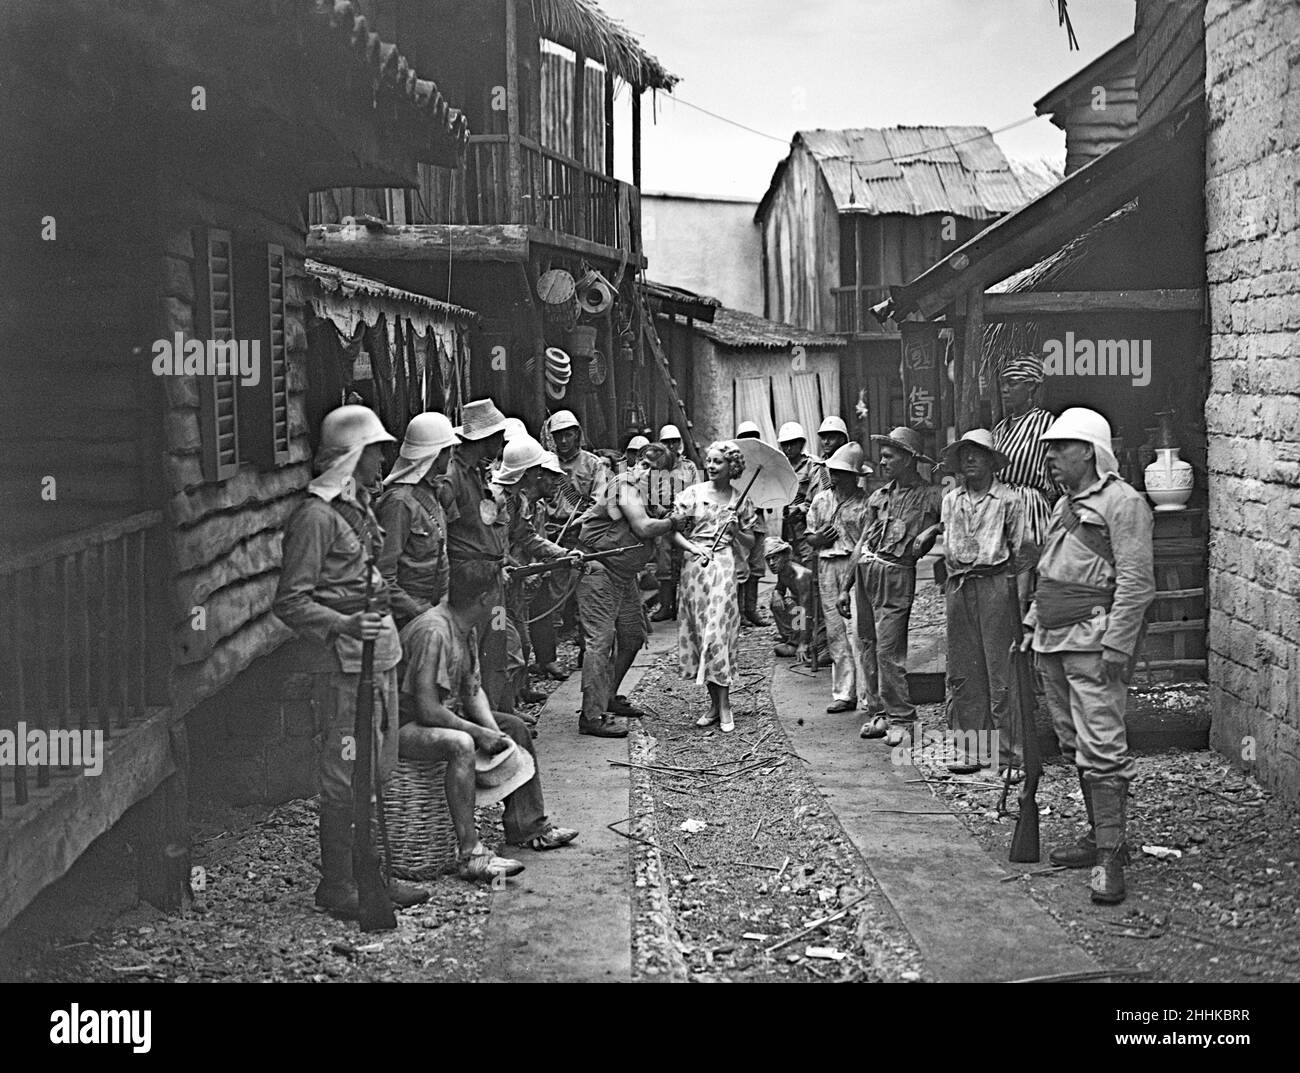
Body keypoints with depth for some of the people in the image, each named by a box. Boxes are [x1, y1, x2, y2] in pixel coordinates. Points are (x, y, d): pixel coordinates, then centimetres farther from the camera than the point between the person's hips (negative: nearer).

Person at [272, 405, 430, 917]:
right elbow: (290, 601, -17)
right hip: (344, 663, -9)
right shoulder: (316, 516, -14)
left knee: (377, 771, 14)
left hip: (379, 652, 9)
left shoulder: (359, 505, 15)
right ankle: (336, 885, 8)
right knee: (346, 777, -3)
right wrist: (345, 624, -28)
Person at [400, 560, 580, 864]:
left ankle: (527, 826, 20)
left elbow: (473, 690, 8)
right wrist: (479, 733, -24)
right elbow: (428, 710, -31)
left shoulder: (468, 630, 4)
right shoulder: (433, 632, -28)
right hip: (405, 724, -11)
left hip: (446, 715, 11)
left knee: (515, 727, 13)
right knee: (460, 744, -38)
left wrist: (494, 732, -8)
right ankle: (470, 855, -36)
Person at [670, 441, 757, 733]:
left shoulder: (740, 499, 6)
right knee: (701, 633, 3)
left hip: (724, 568, -2)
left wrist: (736, 531, -7)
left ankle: (724, 706, -4)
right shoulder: (693, 493, 5)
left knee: (718, 632, -9)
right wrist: (693, 547, -12)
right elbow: (673, 531, 4)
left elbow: (750, 541, 13)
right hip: (696, 567, 2)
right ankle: (715, 703, 13)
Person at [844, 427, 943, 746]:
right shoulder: (878, 496, 15)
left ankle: (901, 719, -1)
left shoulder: (931, 497, -1)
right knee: (869, 646, 8)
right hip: (865, 572, 6)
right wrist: (846, 588, 16)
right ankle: (879, 713, 17)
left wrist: (931, 531, -16)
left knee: (888, 649, -10)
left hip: (896, 574, -6)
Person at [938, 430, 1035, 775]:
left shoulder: (1009, 500, -1)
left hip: (995, 584, -5)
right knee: (962, 673, 7)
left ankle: (1011, 754, -1)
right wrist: (951, 587, 12)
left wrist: (1020, 602, -10)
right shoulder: (950, 500, 14)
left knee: (1002, 674, -5)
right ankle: (970, 749, 15)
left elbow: (1022, 555, -3)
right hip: (958, 587, 5)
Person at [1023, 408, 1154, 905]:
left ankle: (1109, 855, -9)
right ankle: (1099, 834, 23)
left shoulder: (1121, 502, -10)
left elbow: (1135, 582, -16)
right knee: (1074, 744, 13)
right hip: (1054, 641, 10)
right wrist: (1033, 622, 20)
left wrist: (1116, 644, -20)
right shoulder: (1064, 505, 19)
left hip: (1093, 642, -9)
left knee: (1101, 747, -11)